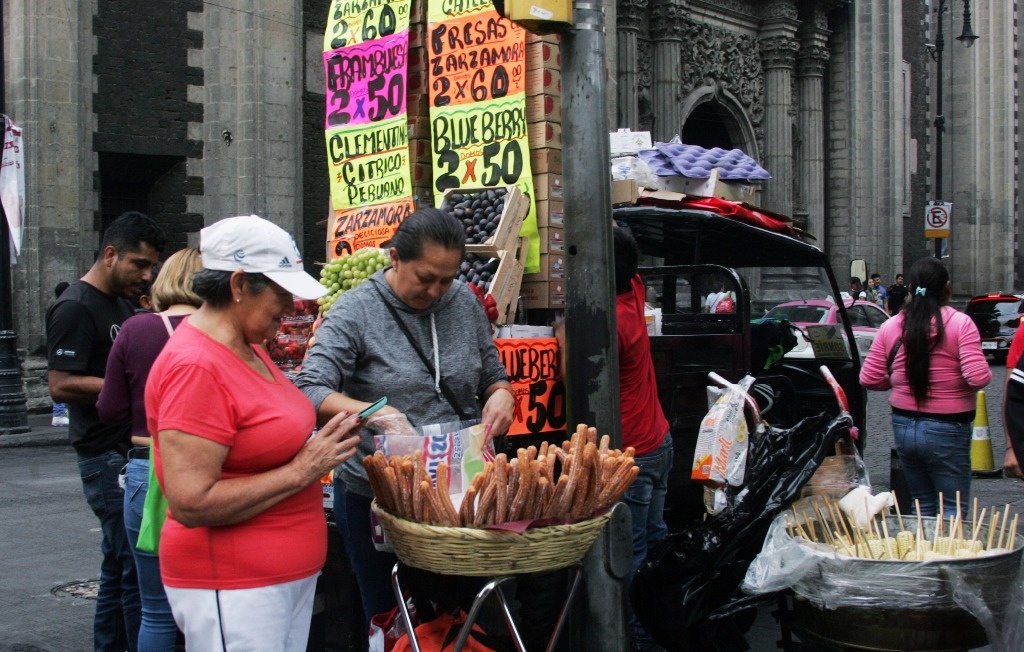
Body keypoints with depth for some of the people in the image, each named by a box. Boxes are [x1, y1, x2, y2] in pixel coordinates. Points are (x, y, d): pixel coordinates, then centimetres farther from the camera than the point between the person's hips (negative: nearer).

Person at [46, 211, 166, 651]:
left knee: (119, 565, 14)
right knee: (137, 569, -7)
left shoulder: (121, 302, 17)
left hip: (131, 451, 9)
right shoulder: (75, 307, -12)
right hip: (108, 458, -9)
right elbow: (61, 385, -19)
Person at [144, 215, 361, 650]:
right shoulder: (194, 367, -20)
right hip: (232, 587, -9)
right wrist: (301, 471, -20)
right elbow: (191, 503, -25)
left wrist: (319, 443, 3)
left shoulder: (248, 348, 9)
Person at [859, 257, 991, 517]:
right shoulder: (960, 323, -11)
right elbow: (978, 377, -19)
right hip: (947, 430, -4)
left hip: (903, 427, 5)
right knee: (954, 510, 3)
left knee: (923, 507, 17)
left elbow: (868, 379, 1)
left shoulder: (891, 326, 0)